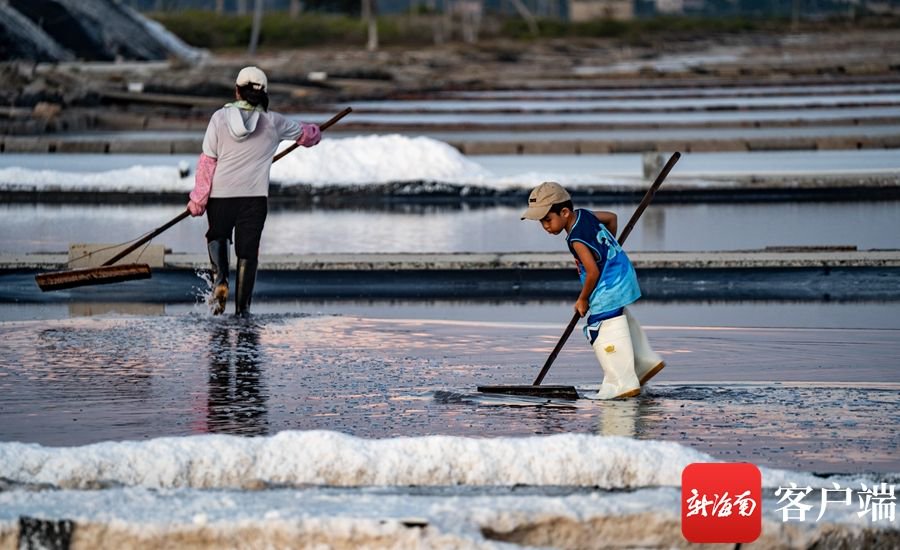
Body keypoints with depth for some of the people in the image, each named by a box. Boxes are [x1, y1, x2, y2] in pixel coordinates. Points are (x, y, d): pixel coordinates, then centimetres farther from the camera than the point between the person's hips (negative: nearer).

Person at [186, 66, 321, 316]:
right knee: (247, 252, 8)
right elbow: (305, 134, 20)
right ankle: (242, 308, 7)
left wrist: (198, 200, 3)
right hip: (255, 196, 0)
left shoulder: (220, 117, -3)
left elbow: (207, 160, -3)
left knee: (217, 236, 24)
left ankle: (220, 279, -1)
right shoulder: (273, 122, 2)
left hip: (220, 194, 0)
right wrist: (315, 133, 45)